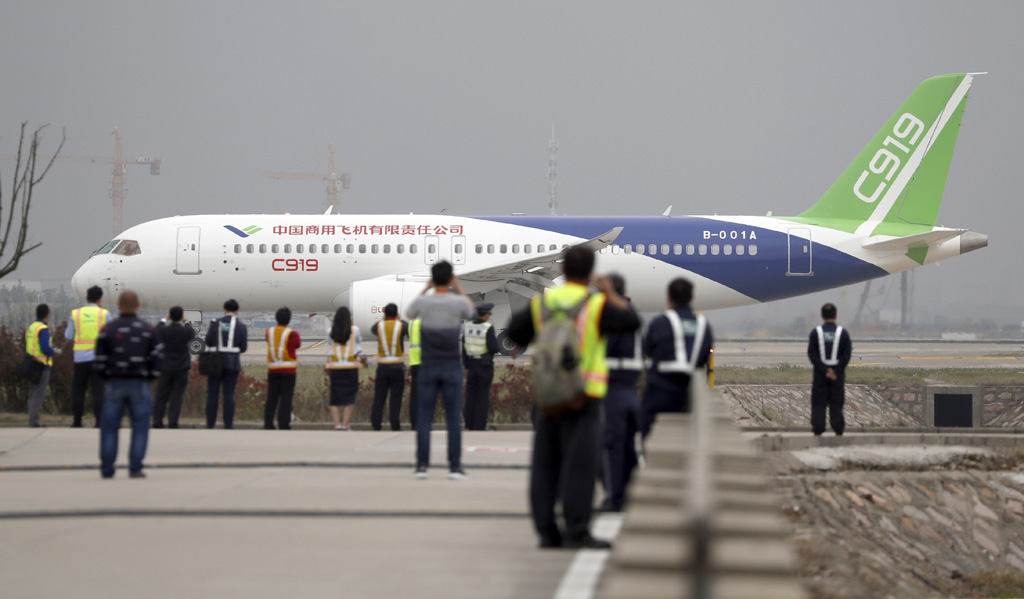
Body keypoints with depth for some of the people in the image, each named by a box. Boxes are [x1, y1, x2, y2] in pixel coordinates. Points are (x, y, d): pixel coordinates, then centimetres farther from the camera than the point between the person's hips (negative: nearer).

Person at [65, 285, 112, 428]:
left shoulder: (75, 314, 4)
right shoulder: (105, 314, 1)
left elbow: (68, 336, 6)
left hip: (80, 358, 1)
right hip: (98, 357, -1)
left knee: (78, 390, 9)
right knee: (98, 390, -1)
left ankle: (77, 421, 8)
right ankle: (99, 420, -7)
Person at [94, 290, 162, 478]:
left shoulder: (107, 330, -1)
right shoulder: (148, 330, 0)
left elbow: (100, 362, -1)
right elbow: (156, 358, -2)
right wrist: (150, 379, 11)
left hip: (115, 384, 0)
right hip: (140, 385, 0)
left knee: (109, 427, 8)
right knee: (140, 427, 5)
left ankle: (107, 468, 6)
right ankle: (135, 468, -3)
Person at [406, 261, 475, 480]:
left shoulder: (423, 301, -6)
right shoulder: (458, 302, -8)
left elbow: (410, 313, 18)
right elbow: (470, 312, 16)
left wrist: (426, 289, 18)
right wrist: (458, 288, 20)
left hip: (428, 365, 1)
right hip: (452, 365, -1)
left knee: (424, 418, 5)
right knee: (454, 418, 2)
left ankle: (422, 465, 2)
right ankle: (455, 466, 0)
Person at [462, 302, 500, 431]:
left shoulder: (467, 327, 1)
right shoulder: (488, 328, -15)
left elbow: (464, 348, 5)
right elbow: (493, 348, -18)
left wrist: (466, 367, 12)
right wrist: (498, 348, 7)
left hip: (472, 364, 5)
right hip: (486, 366, -5)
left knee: (471, 394, 9)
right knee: (483, 396, 0)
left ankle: (470, 424, 11)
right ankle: (480, 425, -1)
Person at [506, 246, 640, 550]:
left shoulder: (541, 303, 5)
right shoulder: (596, 306, -9)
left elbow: (515, 332, 15)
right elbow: (632, 322, -1)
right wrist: (612, 295, 11)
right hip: (584, 396, -5)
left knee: (546, 464, 8)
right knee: (580, 464, -5)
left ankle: (546, 531, 8)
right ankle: (576, 532, -9)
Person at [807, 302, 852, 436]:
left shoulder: (815, 333, -2)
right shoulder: (843, 333, -2)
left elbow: (812, 354, -7)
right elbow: (847, 355, -6)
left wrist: (824, 370, -9)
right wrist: (836, 372, -7)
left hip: (820, 375, 0)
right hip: (838, 373, 0)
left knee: (818, 402, 5)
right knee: (836, 403, 5)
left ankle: (817, 430, 0)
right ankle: (838, 429, 2)